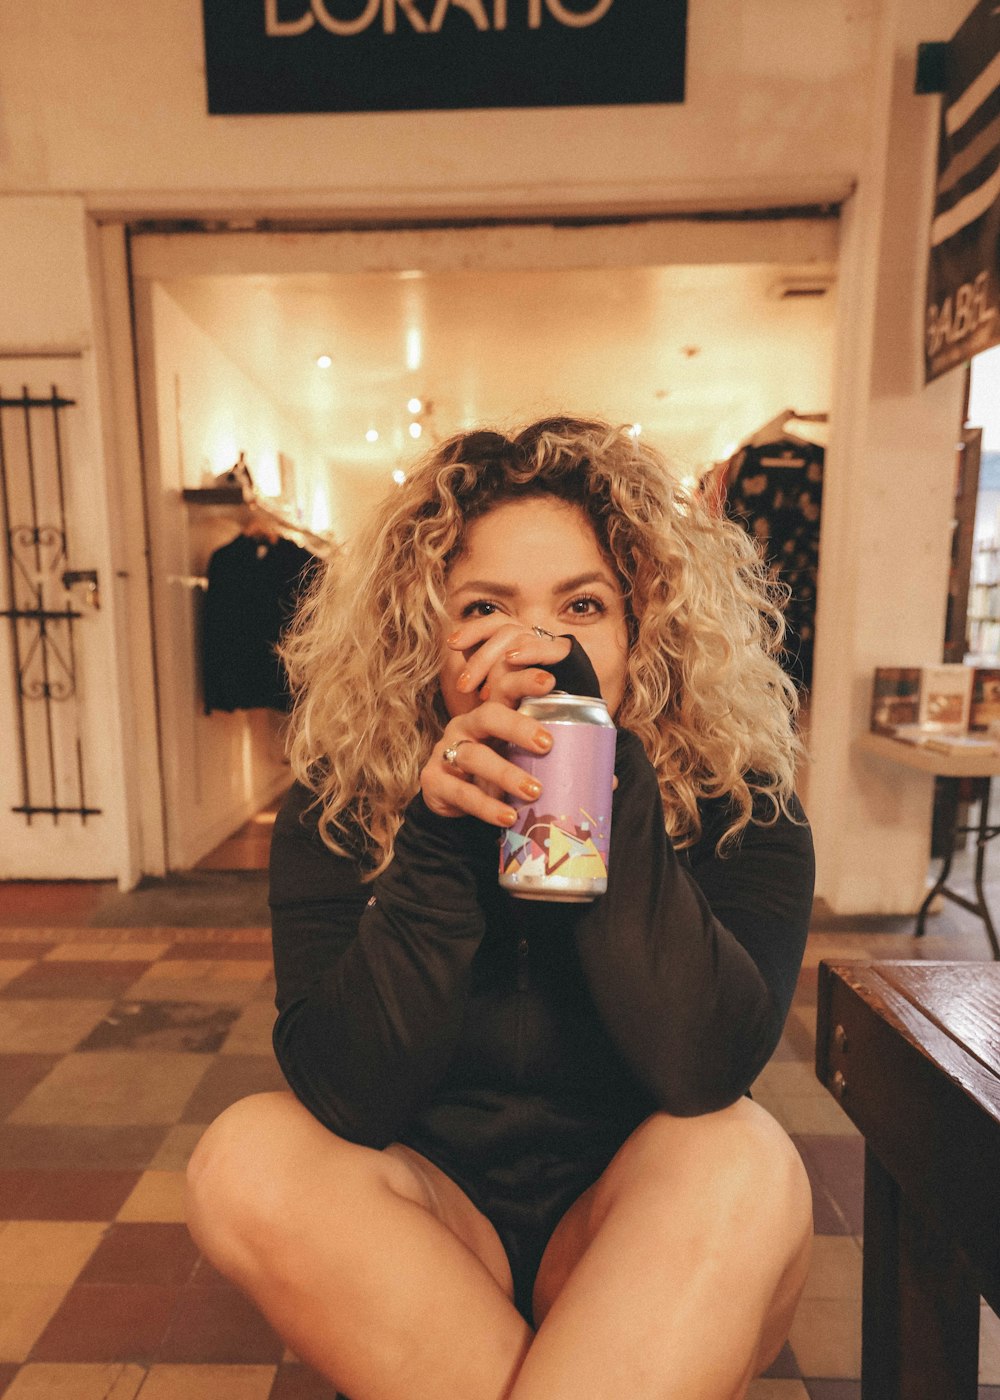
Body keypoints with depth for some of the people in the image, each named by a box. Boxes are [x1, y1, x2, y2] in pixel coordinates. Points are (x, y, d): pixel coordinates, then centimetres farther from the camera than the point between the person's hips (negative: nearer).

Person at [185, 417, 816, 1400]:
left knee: (744, 1161, -30)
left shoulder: (735, 801, -16)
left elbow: (705, 1071, -28)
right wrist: (437, 844, -35)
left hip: (655, 1240, 0)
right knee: (247, 1158, -25)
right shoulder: (338, 811, -16)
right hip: (424, 1234, 2)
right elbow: (350, 1100, -22)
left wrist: (611, 794, -36)